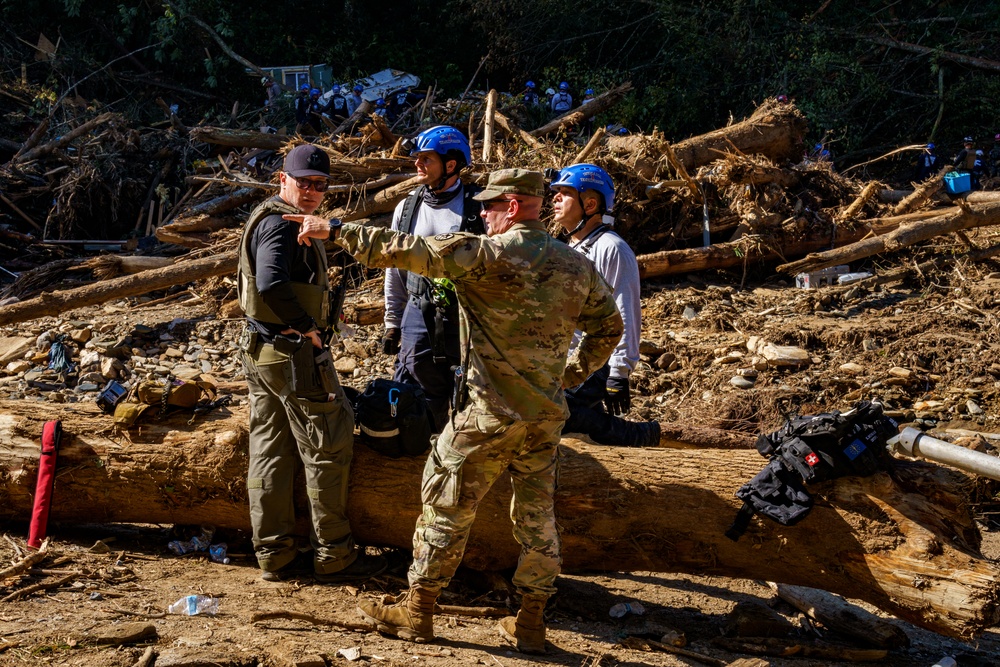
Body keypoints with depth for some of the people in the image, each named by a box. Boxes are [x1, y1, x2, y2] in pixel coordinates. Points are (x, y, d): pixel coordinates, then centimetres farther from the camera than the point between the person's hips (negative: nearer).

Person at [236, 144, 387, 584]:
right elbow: (272, 285, -31)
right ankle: (333, 556, 5)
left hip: (260, 353, 10)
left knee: (270, 453, 11)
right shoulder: (281, 223, -16)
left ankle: (273, 555, 17)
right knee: (328, 449, -1)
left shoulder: (270, 219, 17)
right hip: (293, 352, -10)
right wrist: (308, 328, -21)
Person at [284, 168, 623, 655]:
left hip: (490, 411, -6)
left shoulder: (487, 254, -14)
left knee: (446, 505, 7)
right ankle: (530, 623, 19)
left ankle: (416, 611, 17)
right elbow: (608, 327, 16)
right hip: (547, 414, 6)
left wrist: (334, 229, -8)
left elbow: (404, 250, -16)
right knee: (536, 514, 13)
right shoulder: (578, 266, 6)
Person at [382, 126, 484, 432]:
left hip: (468, 319, -3)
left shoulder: (480, 207, -5)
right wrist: (392, 323, 15)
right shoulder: (407, 208, 8)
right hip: (419, 318, 3)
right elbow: (395, 269, 15)